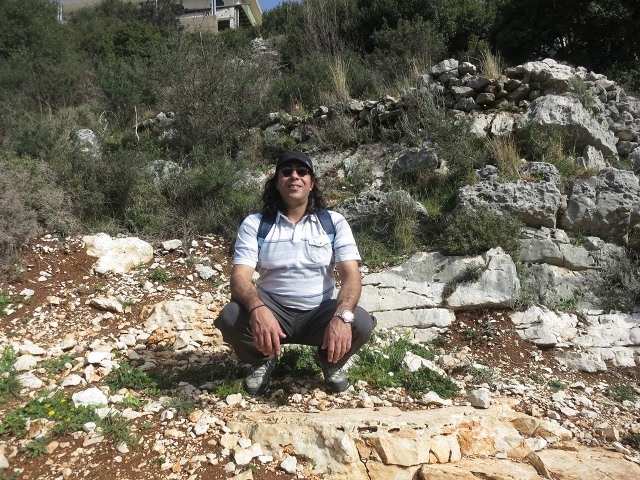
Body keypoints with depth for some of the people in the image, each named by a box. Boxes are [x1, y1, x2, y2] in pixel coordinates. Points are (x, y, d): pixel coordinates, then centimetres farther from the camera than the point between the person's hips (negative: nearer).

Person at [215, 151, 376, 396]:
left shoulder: (334, 222, -2)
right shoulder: (254, 224, -4)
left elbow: (351, 275, -12)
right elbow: (240, 277, -15)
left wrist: (342, 316, -34)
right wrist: (258, 309, -39)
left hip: (320, 312, 0)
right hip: (273, 310, 0)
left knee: (361, 323, -29)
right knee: (230, 318, -30)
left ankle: (331, 362, 8)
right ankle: (261, 361, 6)